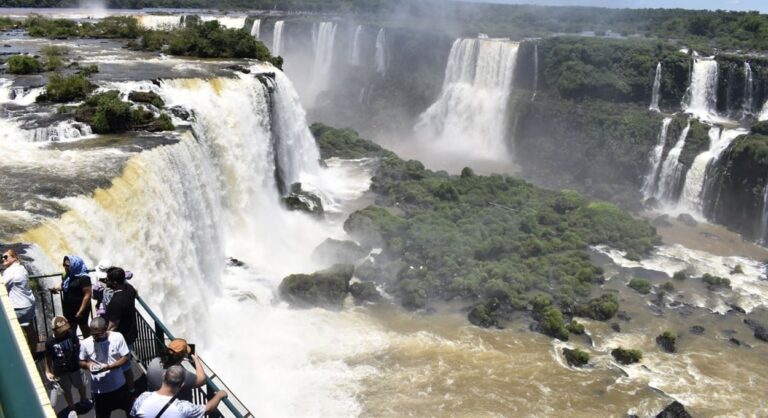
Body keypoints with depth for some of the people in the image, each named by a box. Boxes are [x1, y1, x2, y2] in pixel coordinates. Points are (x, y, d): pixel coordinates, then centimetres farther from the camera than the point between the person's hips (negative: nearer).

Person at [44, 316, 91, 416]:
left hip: (74, 367, 1)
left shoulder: (71, 334, -19)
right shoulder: (50, 342, -21)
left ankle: (84, 400, 54)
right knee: (66, 390, 19)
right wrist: (48, 371, -8)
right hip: (60, 371, -1)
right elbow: (48, 358, -9)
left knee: (80, 385, 24)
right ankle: (71, 407, 43)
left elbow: (78, 346, 0)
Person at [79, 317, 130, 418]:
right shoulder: (85, 343, -14)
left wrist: (109, 366, -27)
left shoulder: (117, 337, -16)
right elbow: (81, 362, 1)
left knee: (130, 410, 22)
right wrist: (87, 365, -23)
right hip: (99, 389, 0)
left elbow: (125, 358, -11)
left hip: (119, 385, 1)